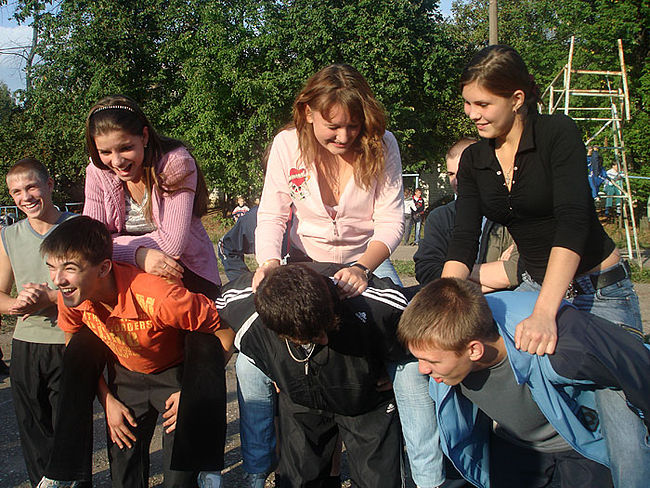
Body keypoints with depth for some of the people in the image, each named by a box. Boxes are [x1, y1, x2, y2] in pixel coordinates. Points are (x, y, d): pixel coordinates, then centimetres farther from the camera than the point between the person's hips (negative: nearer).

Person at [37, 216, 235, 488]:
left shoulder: (158, 299, -39)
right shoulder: (70, 296, -21)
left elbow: (225, 329, -26)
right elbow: (76, 347, 2)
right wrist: (107, 400, -1)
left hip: (176, 376, -4)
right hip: (125, 377, 4)